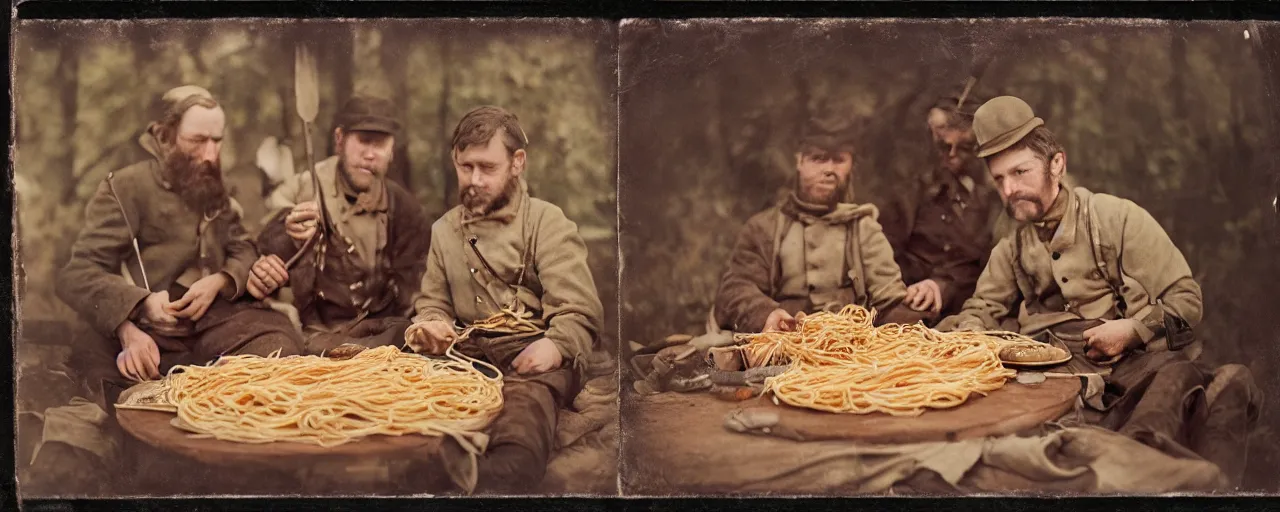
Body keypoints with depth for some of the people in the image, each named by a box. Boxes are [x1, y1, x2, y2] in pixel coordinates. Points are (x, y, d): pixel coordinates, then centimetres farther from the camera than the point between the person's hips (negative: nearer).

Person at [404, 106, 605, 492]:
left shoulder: (546, 222, 6)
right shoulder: (443, 230, 24)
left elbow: (579, 315, -3)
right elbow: (434, 304, 28)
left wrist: (554, 347, -25)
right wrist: (428, 327, 2)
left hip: (530, 356, -5)